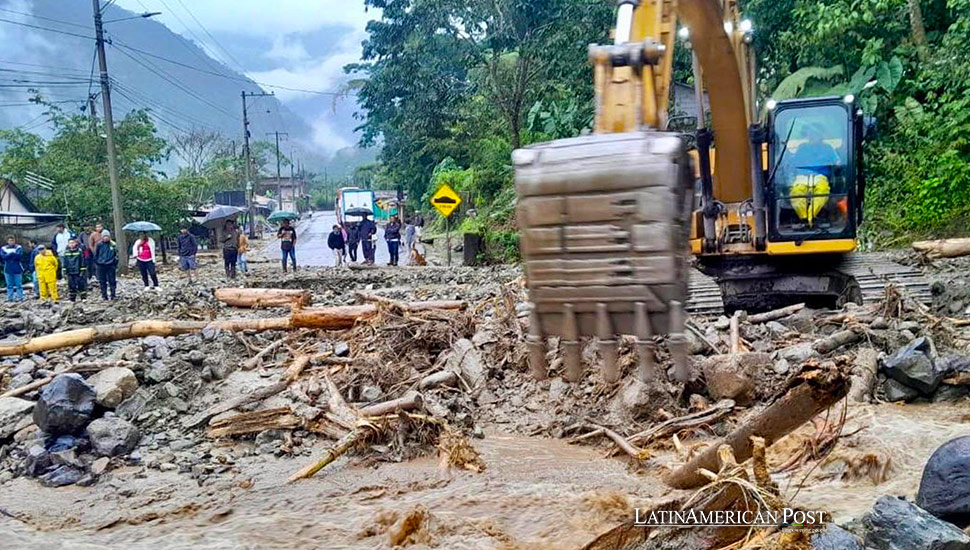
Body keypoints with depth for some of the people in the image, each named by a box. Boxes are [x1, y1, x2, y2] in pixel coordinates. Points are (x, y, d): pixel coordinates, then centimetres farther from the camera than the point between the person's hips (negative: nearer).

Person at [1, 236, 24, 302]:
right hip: (8, 269, 2)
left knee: (19, 285, -1)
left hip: (17, 269, -2)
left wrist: (8, 255, -9)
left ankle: (20, 297, 4)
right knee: (9, 285, 5)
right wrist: (13, 254, -12)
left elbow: (19, 256, -13)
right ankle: (10, 297, 10)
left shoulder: (19, 247, 2)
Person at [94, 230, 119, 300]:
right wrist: (96, 262, 3)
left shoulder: (113, 244, -1)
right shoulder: (99, 245, -2)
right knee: (102, 281, 7)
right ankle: (104, 295, 14)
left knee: (112, 281, 2)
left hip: (110, 265, 0)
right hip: (101, 265, 0)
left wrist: (115, 264, 2)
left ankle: (113, 295, 9)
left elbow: (116, 255, 6)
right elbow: (95, 255, 8)